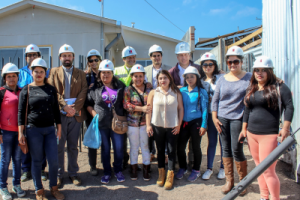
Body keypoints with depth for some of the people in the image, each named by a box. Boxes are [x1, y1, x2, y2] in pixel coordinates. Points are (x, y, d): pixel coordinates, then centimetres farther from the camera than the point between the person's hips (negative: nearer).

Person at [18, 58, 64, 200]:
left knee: (53, 160, 1)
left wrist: (59, 127, 9)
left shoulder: (51, 89, 8)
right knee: (37, 161, 7)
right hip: (33, 130, -2)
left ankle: (54, 188, 22)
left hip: (50, 129, 2)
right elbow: (21, 112, 0)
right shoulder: (26, 90, 2)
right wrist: (20, 133, -4)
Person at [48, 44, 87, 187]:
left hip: (75, 114, 1)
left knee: (73, 146, 9)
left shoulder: (81, 74, 12)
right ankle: (59, 174, 17)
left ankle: (73, 173, 21)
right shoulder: (54, 72, 10)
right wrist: (64, 106, -14)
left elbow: (83, 92, 0)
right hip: (59, 113, -1)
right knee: (59, 146, 4)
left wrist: (75, 108, -13)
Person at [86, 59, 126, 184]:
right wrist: (94, 114, -4)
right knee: (105, 149, 10)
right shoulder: (95, 89, 5)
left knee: (119, 148, 4)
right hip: (101, 124, 0)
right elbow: (88, 103, 11)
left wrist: (123, 117, -1)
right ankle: (107, 172, 27)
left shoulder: (120, 87, 5)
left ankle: (118, 170, 26)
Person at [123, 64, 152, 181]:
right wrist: (142, 108, -19)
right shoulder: (128, 90, 0)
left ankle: (146, 168, 21)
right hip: (132, 122, 0)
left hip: (145, 122, 1)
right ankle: (133, 168, 26)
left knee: (145, 145, 7)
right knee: (134, 146, 12)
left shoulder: (149, 89, 4)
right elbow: (126, 105, -11)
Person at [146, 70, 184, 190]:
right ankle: (161, 173, 28)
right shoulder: (153, 93, 1)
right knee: (160, 150, 13)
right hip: (157, 126, 1)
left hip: (172, 127, 0)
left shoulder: (176, 93, 1)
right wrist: (148, 125, -2)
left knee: (171, 151, 5)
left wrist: (179, 124, -2)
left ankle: (170, 176, 18)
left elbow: (180, 108, 2)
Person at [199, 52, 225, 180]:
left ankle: (222, 168, 24)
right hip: (210, 114, 3)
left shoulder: (221, 77, -4)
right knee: (211, 142, 11)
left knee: (223, 142, 7)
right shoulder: (202, 81, 10)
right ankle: (209, 168, 22)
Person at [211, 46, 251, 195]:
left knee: (236, 151, -2)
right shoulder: (222, 79, 7)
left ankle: (243, 181, 19)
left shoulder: (249, 78, 0)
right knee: (226, 149, 8)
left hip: (238, 118, -3)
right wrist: (214, 118, 3)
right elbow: (215, 100, 10)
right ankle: (229, 181, 22)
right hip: (222, 118, 3)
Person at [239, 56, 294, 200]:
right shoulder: (251, 89, 12)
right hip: (251, 133, 6)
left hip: (269, 135, -6)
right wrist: (244, 129, 16)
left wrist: (285, 128, -15)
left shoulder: (279, 87, -4)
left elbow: (289, 107, -8)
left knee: (268, 170, -6)